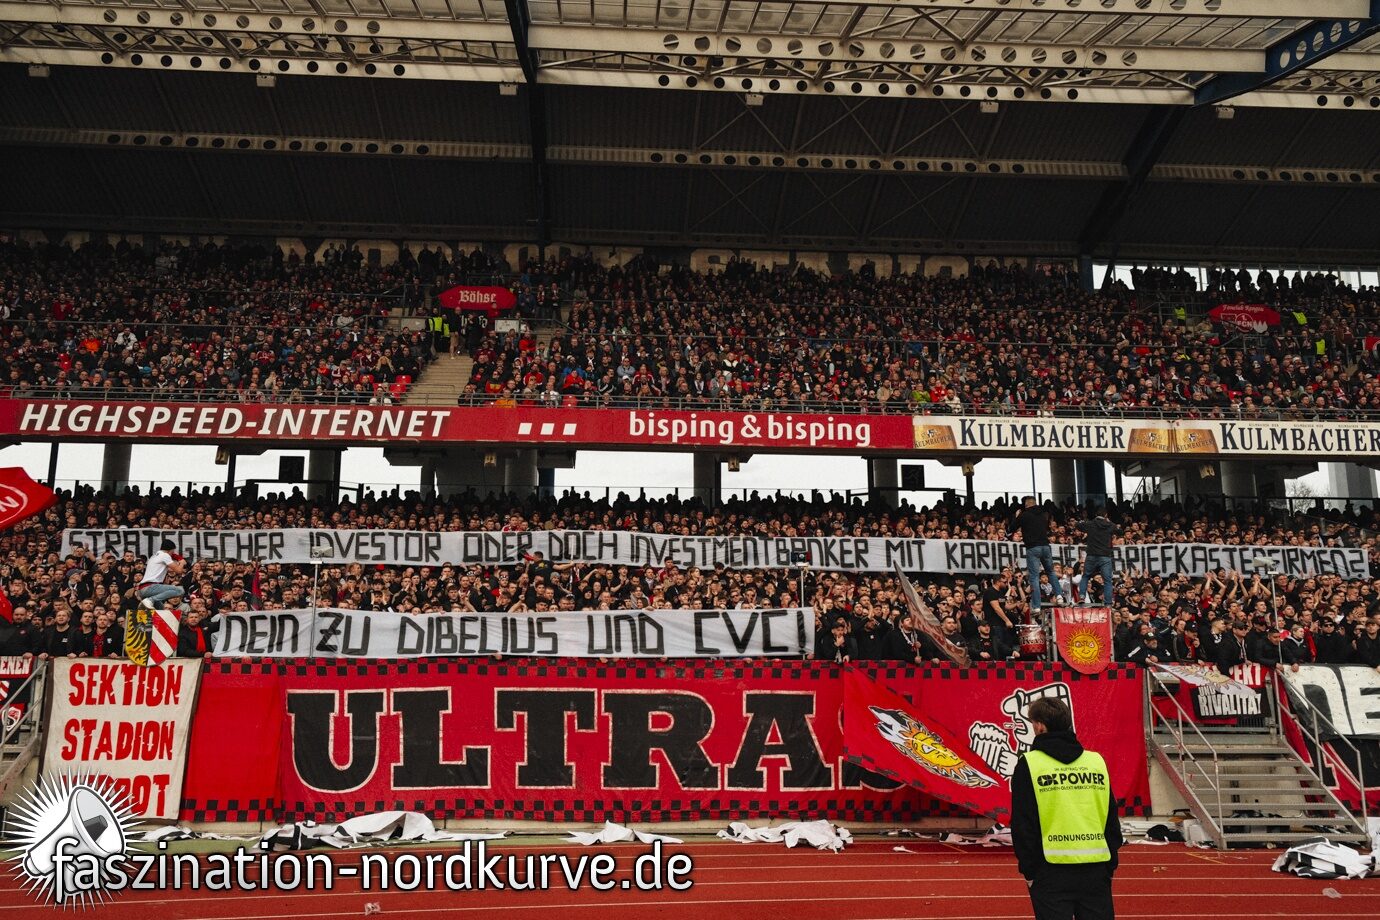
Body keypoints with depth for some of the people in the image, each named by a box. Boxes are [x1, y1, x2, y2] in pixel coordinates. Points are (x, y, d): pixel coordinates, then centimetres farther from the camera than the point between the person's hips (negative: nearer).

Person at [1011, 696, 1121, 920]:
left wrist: (1028, 870, 2)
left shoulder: (1029, 764, -5)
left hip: (1052, 870, -4)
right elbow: (1112, 820, 11)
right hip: (1096, 870, 4)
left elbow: (1022, 823, -6)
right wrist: (1110, 866, 17)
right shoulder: (1097, 760, 8)